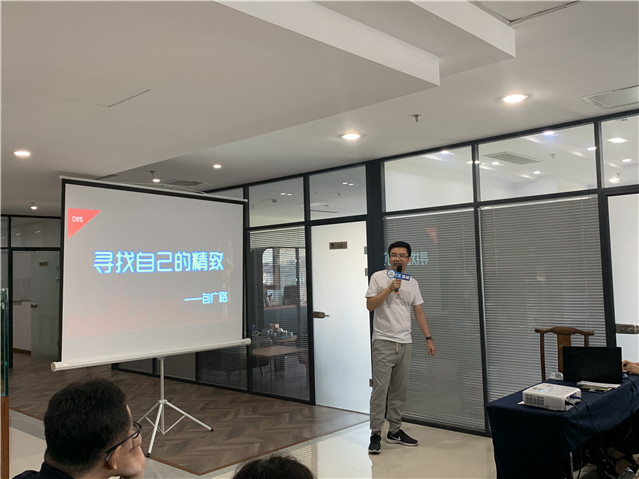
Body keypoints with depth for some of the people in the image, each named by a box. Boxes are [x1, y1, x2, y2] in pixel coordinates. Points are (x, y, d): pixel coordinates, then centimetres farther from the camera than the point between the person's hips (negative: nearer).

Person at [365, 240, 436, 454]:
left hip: (405, 343, 5)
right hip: (384, 342, -5)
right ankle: (375, 433, 0)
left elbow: (419, 312, 14)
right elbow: (370, 305, -7)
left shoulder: (413, 283, 13)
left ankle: (395, 431, 20)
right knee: (380, 388, -7)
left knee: (399, 390, 10)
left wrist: (428, 338, 9)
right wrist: (390, 289, -16)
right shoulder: (378, 277, 0)